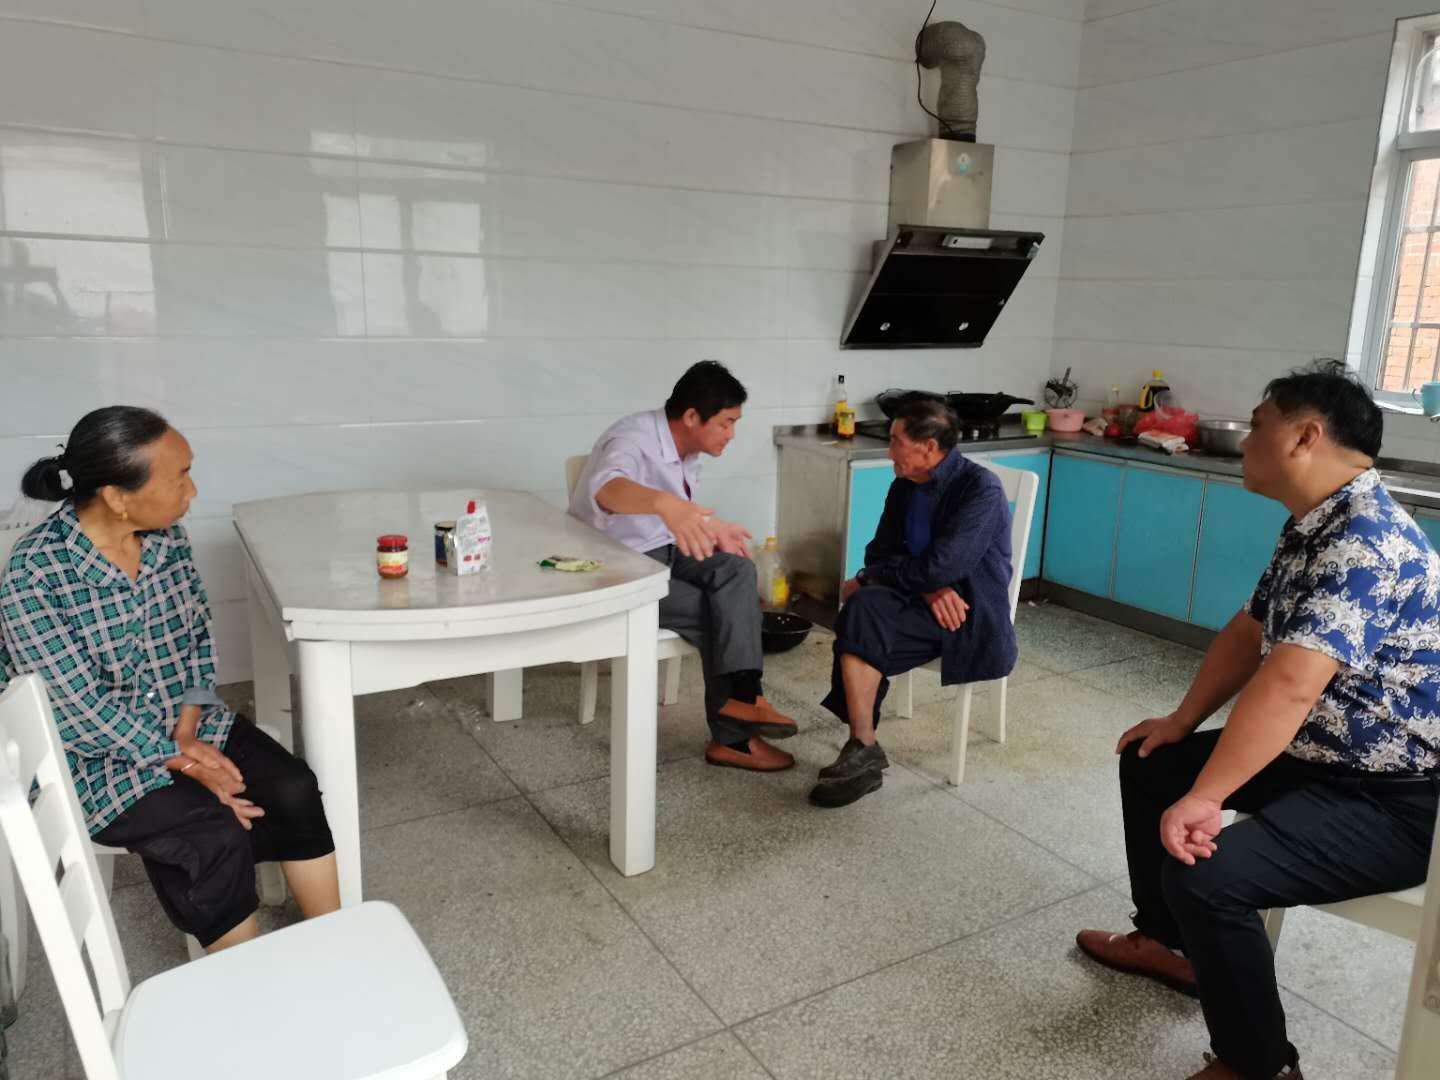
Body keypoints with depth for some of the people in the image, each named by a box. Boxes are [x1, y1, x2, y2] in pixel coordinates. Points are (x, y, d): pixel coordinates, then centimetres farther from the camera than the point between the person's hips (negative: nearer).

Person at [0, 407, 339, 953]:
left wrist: (188, 732, -9)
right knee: (218, 837, -25)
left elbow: (197, 636, 4)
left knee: (294, 790, -15)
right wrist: (182, 762, -20)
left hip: (184, 722, 6)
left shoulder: (167, 536, -5)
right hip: (95, 752, -5)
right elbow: (79, 711, -21)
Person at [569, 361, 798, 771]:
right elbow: (606, 487, -51)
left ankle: (740, 693, -26)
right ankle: (734, 735, -11)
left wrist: (714, 528, 2)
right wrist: (665, 504, -70)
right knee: (718, 613, -22)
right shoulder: (633, 440, -26)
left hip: (663, 552, 8)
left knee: (736, 571, -20)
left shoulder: (686, 446, 2)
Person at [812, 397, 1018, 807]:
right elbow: (880, 551, 5)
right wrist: (927, 587, -14)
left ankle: (864, 751, -21)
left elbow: (941, 565, -24)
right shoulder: (905, 486, 8)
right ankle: (862, 751, -22)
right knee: (860, 606, -26)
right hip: (921, 602, 7)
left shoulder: (981, 489, -15)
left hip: (971, 615, -6)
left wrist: (871, 577, -12)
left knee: (861, 611, -28)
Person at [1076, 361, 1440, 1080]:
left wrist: (1202, 799, -34)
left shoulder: (1365, 542, -28)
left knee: (1205, 875, -28)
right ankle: (1169, 941, 31)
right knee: (1148, 763, 16)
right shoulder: (1310, 527, 5)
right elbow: (1249, 633, 15)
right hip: (1318, 757, 10)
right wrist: (1181, 722, 13)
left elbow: (1288, 687, -37)